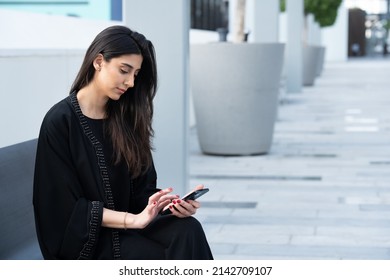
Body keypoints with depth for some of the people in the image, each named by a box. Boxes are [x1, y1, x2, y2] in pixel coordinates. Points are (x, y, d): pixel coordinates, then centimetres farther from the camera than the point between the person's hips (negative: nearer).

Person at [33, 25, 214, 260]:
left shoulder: (127, 118, 8)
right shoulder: (60, 122, -9)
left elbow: (142, 189, 7)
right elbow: (68, 208, -12)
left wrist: (172, 204, -15)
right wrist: (133, 219, -22)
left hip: (127, 228, 5)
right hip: (85, 238, -5)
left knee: (189, 230, -27)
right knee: (174, 260, -29)